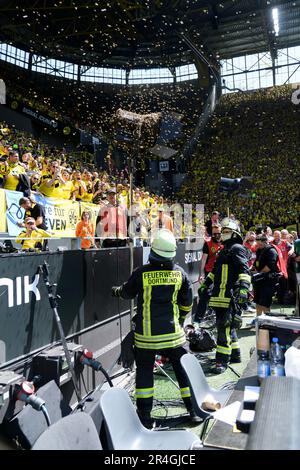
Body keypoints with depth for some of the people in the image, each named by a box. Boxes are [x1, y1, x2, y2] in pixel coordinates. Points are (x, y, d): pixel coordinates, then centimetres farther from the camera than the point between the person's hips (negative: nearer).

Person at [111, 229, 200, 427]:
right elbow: (187, 302, 7)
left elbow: (127, 293, 7)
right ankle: (194, 409, 22)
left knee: (144, 370, 13)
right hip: (173, 332, 2)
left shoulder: (142, 273, -11)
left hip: (146, 335, -1)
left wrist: (117, 291, 30)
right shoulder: (180, 273, -3)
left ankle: (144, 414, 20)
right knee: (183, 369, 14)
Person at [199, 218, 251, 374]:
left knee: (224, 326, -9)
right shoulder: (225, 250, 24)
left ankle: (222, 360, -4)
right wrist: (206, 283, 34)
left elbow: (244, 269, -19)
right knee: (228, 326, 16)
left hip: (229, 296, -10)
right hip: (220, 295, 10)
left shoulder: (237, 248, -6)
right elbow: (215, 270, 33)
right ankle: (235, 354, 28)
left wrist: (244, 286, -32)